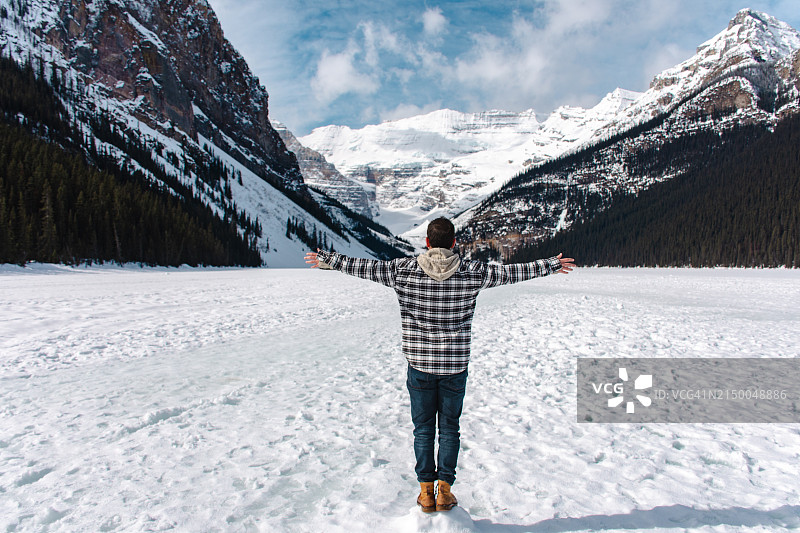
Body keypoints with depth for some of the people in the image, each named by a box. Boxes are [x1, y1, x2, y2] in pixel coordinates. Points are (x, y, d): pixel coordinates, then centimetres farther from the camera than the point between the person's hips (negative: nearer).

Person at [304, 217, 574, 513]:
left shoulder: (403, 271, -8)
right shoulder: (473, 273, -7)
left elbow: (364, 268, 2)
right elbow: (512, 272, 3)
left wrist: (327, 260, 18)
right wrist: (552, 265, 18)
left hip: (419, 365, 0)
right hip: (455, 366, 0)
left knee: (423, 429, 14)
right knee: (449, 428, 15)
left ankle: (426, 490, 20)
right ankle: (445, 489, 18)